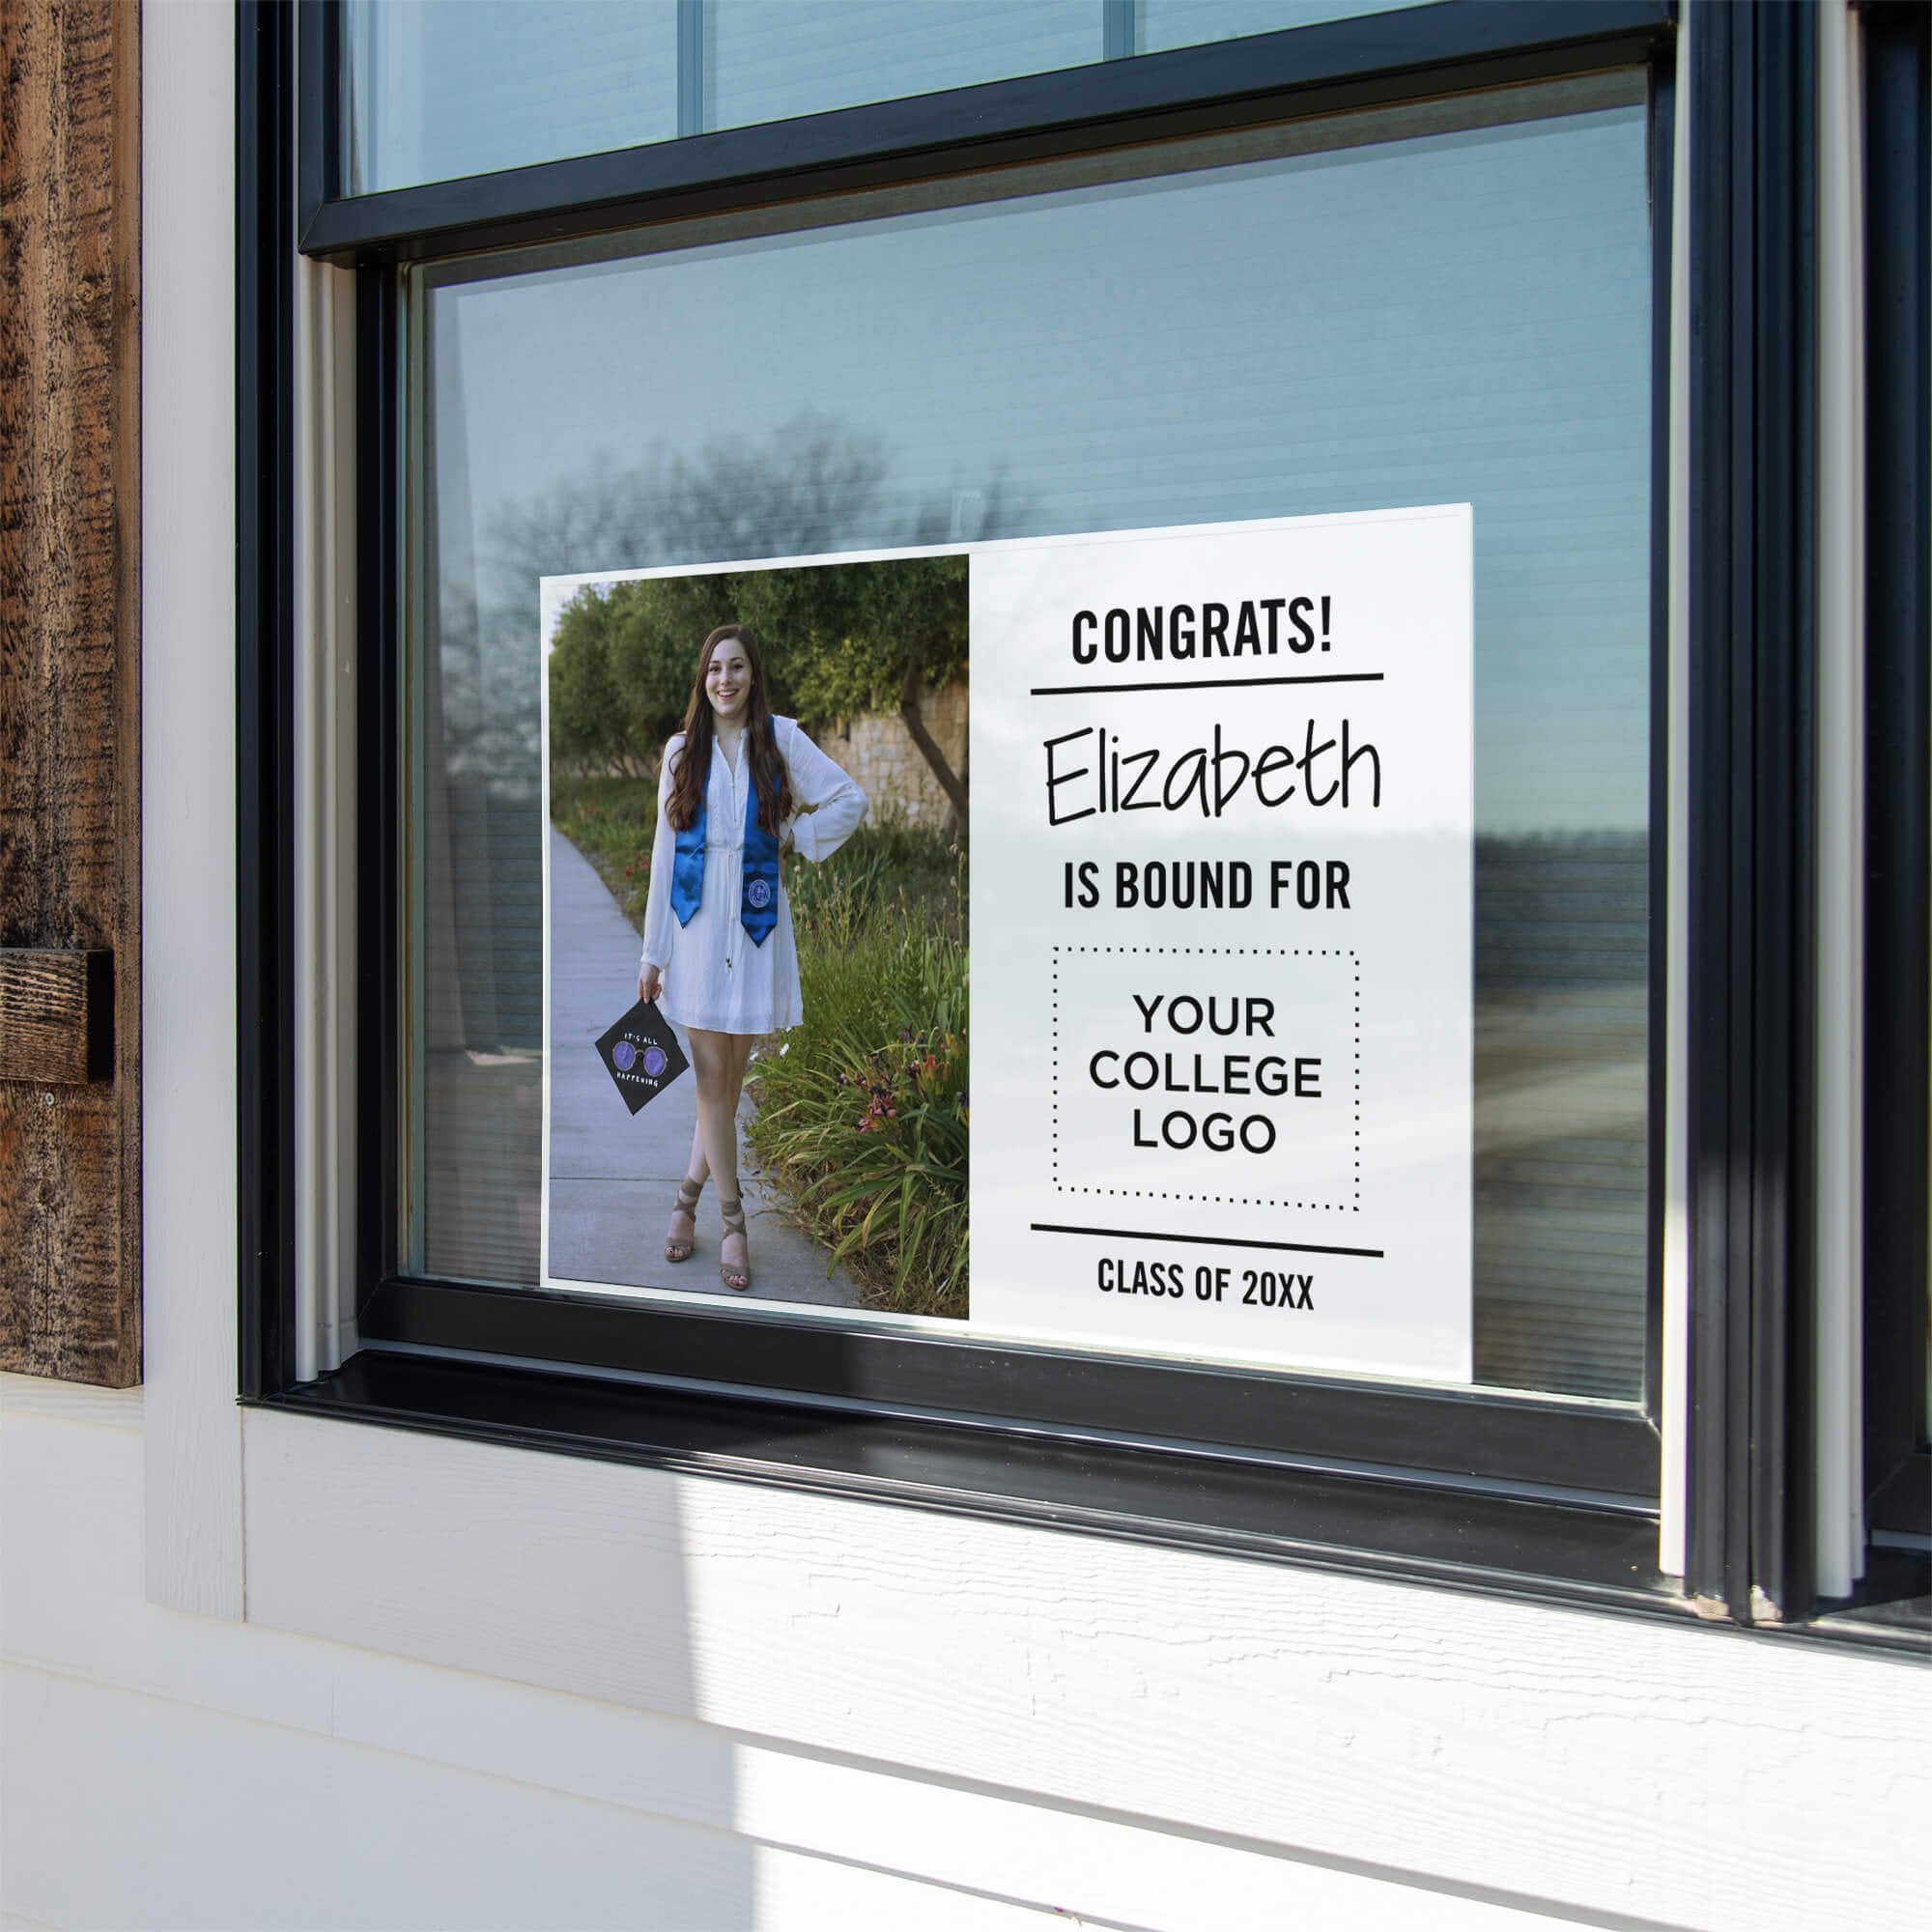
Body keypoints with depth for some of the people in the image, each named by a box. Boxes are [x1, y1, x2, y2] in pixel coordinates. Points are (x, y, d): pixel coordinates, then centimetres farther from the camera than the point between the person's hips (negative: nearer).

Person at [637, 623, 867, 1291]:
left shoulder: (780, 737, 2)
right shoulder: (682, 751, 5)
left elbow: (851, 800, 5)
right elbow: (665, 851, 6)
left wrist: (793, 835, -2)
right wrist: (653, 952, 5)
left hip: (755, 917, 0)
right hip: (695, 918, 0)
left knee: (730, 1075, 4)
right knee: (713, 1075, 0)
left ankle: (690, 1195, 19)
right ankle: (731, 1219, 8)